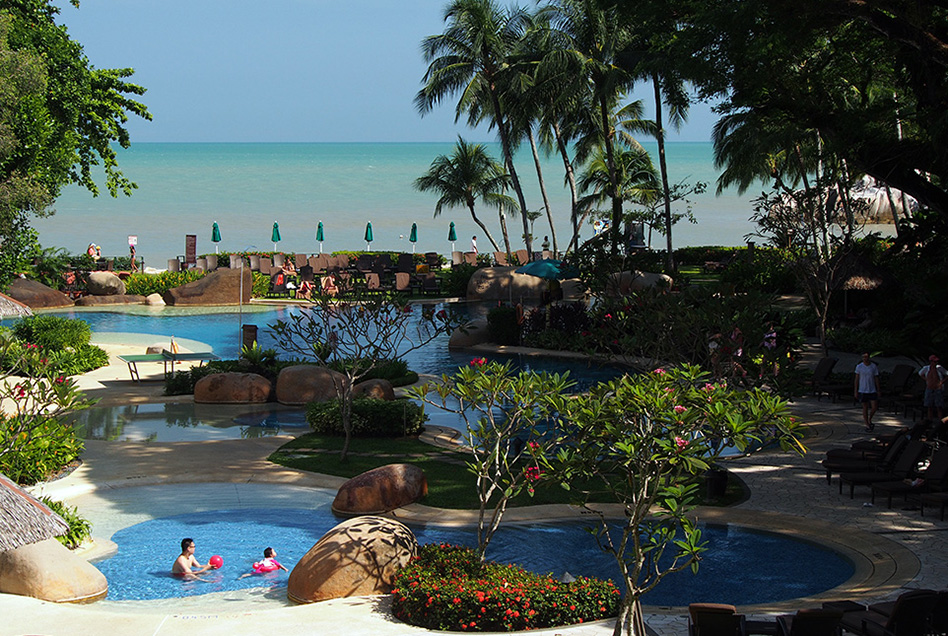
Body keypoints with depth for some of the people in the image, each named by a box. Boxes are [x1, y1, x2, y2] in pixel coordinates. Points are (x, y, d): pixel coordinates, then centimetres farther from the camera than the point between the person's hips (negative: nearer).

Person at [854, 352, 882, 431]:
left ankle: (869, 419, 24)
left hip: (872, 390, 1)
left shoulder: (874, 366, -1)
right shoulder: (859, 366, -4)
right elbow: (856, 379, 1)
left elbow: (876, 379, 5)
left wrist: (878, 390, 5)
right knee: (865, 407, 5)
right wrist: (855, 391, -1)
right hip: (862, 391, -1)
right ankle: (867, 425, 15)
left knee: (874, 407, -4)